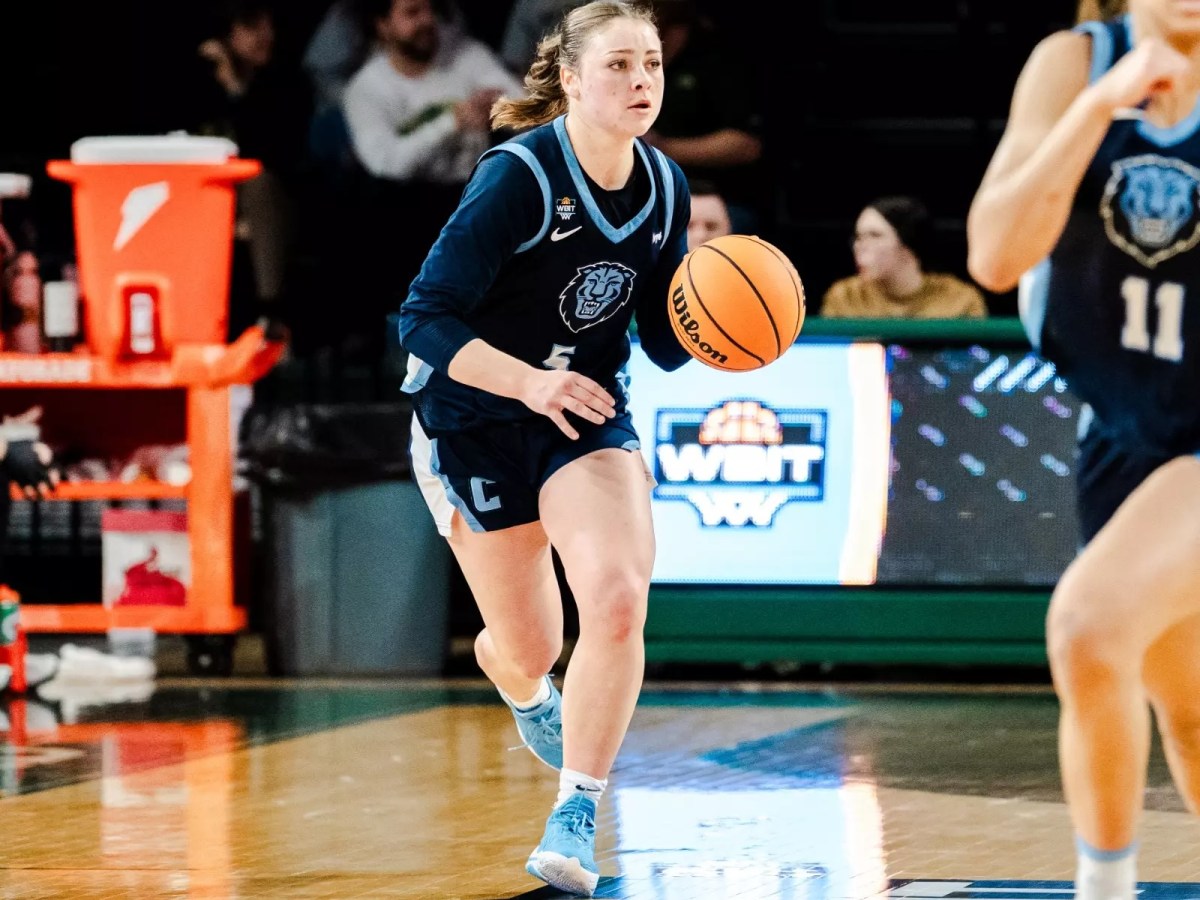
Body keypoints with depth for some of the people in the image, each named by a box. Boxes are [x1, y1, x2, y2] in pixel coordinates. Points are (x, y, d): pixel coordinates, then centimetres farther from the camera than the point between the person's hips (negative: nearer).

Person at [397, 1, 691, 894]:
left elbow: (666, 342, 5)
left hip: (589, 413, 4)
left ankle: (576, 819, -10)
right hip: (474, 421, -3)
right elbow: (425, 321, -23)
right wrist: (529, 381, -36)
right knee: (530, 646, 8)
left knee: (618, 599, -22)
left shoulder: (664, 187, -5)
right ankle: (530, 698, 50)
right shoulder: (517, 179, -23)